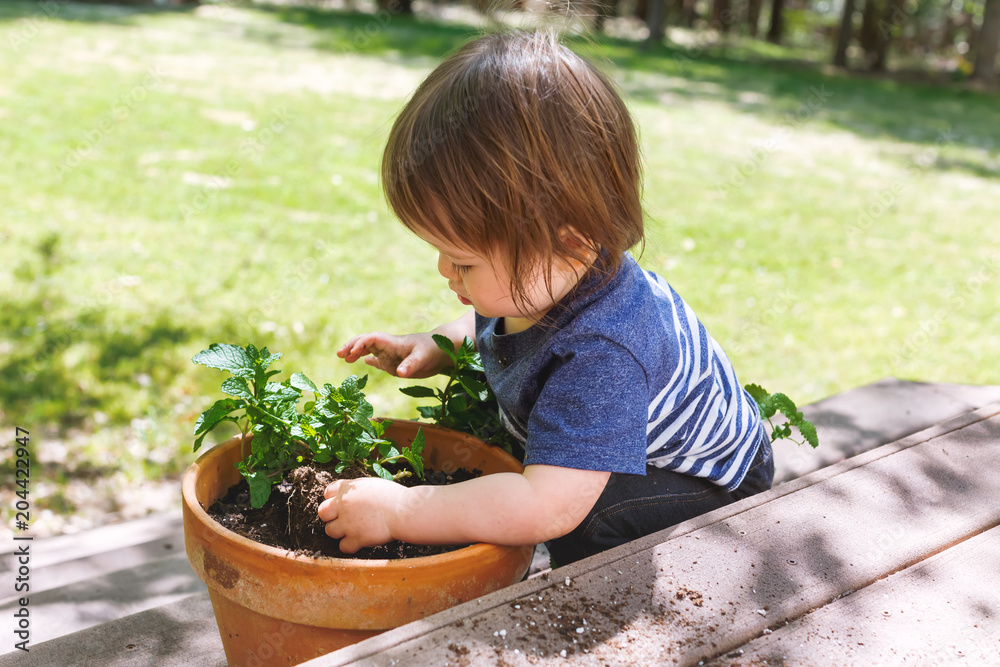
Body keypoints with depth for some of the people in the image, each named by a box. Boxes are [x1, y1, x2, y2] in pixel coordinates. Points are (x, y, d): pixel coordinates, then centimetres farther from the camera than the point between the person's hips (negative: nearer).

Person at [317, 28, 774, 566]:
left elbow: (548, 507, -50)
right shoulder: (538, 283, -15)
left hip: (707, 489, -9)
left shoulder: (600, 356, -43)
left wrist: (399, 511, -44)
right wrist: (435, 349, -10)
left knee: (587, 523, -36)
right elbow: (486, 326, 11)